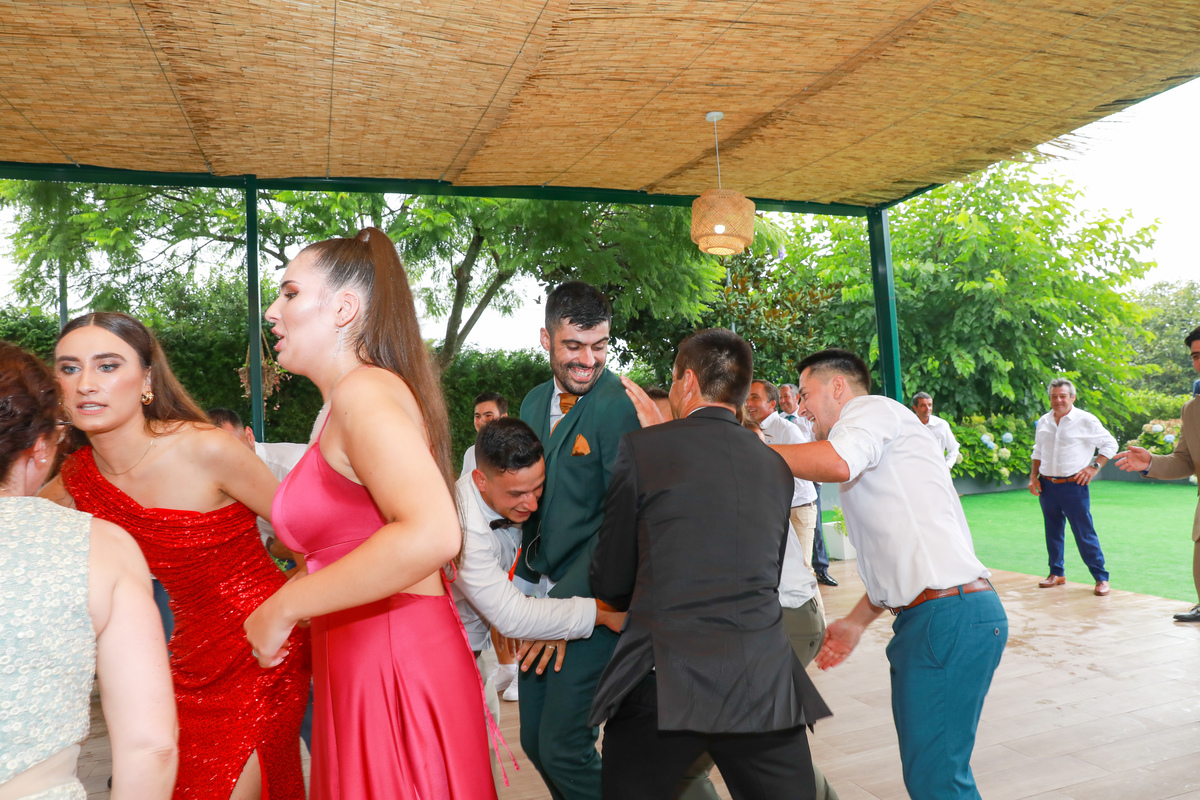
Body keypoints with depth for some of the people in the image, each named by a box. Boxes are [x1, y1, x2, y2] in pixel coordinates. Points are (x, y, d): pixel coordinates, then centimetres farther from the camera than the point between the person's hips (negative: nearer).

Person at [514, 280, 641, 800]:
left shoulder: (617, 405, -14)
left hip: (593, 599, -7)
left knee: (563, 747, -5)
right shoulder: (534, 404, 9)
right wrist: (525, 586, 9)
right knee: (535, 742, 16)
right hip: (545, 593, 7)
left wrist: (566, 603, -18)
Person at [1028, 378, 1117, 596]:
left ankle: (1101, 578, 6)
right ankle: (1057, 573, 24)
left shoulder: (1086, 420, -4)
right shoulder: (1043, 422, 10)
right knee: (1053, 531, 12)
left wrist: (1094, 467, -8)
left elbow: (1110, 444, 3)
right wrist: (1033, 476, 11)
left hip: (1073, 486, -5)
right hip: (1047, 486, 5)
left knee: (1084, 533, -4)